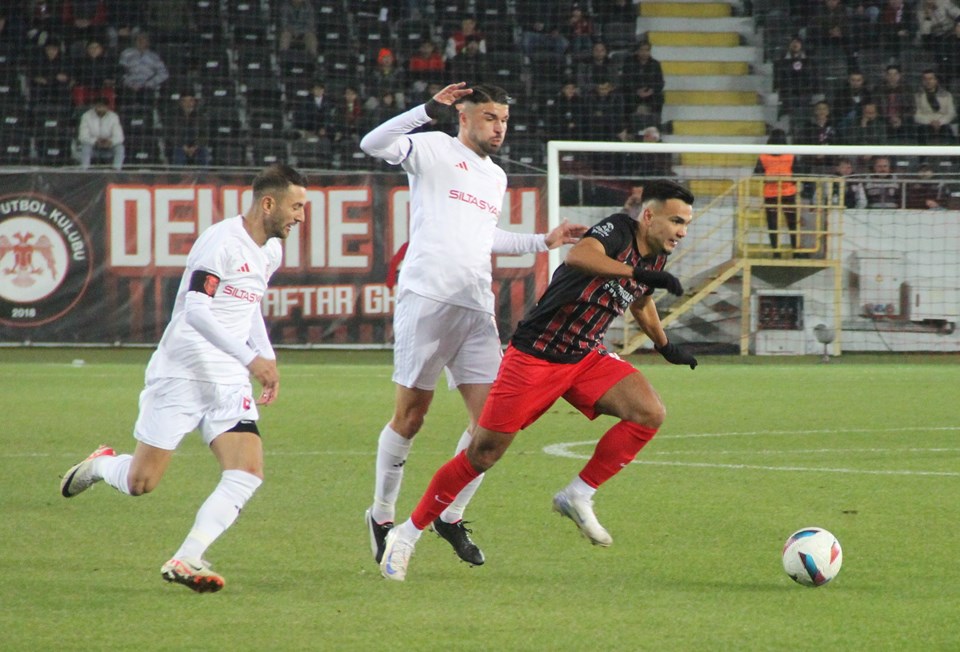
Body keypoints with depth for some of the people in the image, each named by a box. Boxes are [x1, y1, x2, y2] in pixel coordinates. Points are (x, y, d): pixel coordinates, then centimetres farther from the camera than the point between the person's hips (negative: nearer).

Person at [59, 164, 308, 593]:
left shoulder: (271, 251, 12)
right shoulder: (221, 241, -16)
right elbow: (196, 310, -25)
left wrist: (267, 358, 19)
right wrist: (251, 358, -30)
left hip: (230, 382, 7)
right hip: (181, 375, -7)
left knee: (247, 475, -14)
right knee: (140, 484, -1)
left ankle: (185, 561, -15)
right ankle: (100, 465, 33)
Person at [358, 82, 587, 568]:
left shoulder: (496, 178, 23)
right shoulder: (434, 150, 1)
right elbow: (373, 145, -15)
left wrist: (543, 242, 33)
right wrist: (429, 110, -22)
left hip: (476, 308, 7)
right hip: (426, 299, -6)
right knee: (411, 415, -2)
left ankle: (451, 516, 11)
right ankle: (382, 516, 14)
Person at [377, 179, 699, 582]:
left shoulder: (655, 259, 5)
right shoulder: (618, 230, -19)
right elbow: (578, 257, -43)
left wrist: (664, 345, 36)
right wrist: (637, 271, -45)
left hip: (586, 358, 7)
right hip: (534, 356, -7)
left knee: (650, 413, -15)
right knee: (484, 453, -4)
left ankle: (578, 496, -2)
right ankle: (407, 534, 10)